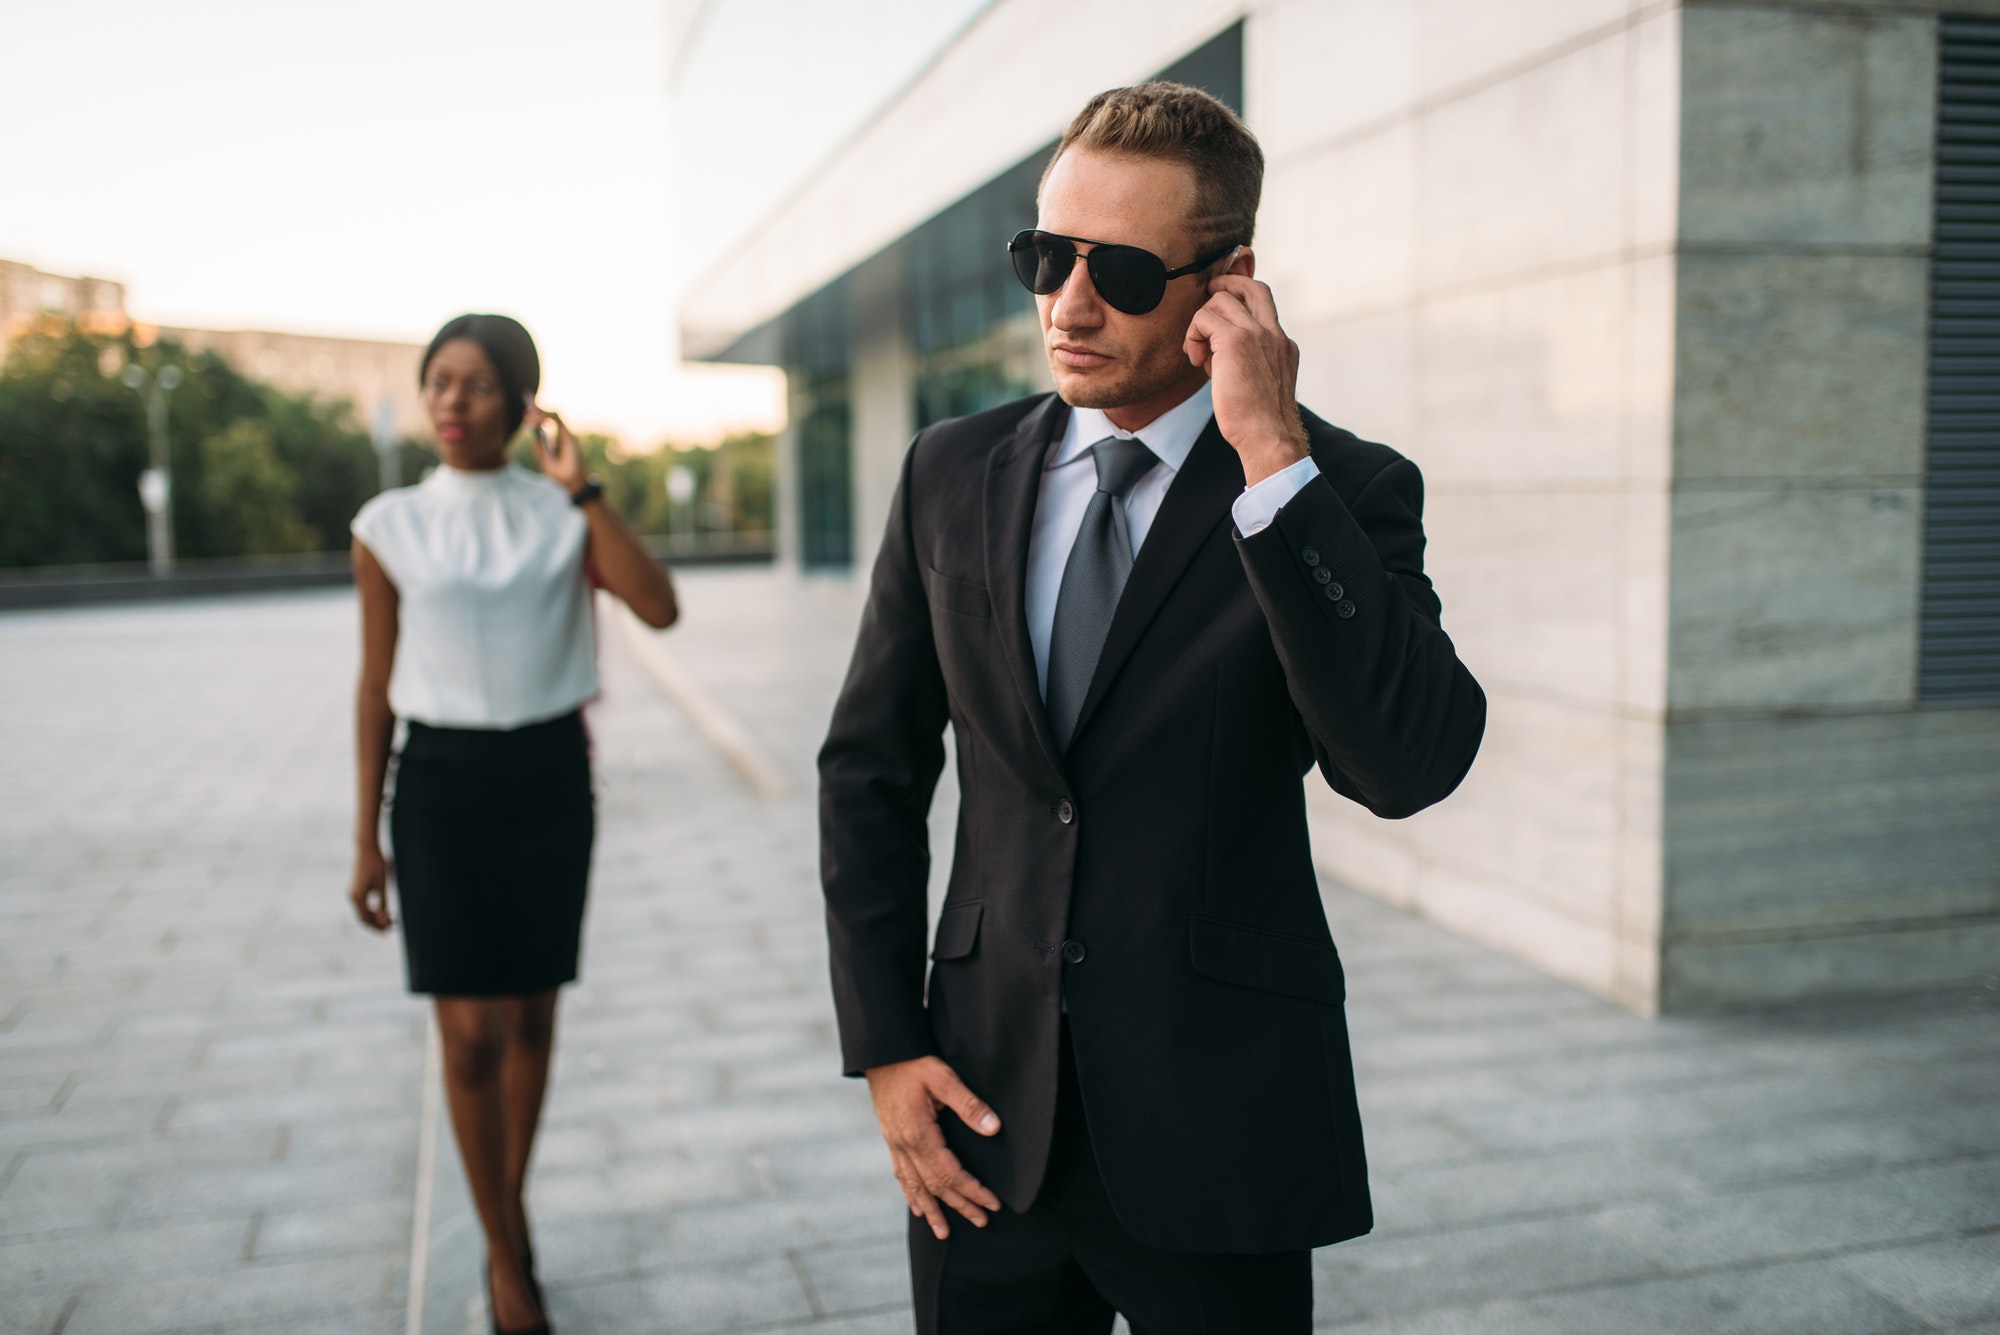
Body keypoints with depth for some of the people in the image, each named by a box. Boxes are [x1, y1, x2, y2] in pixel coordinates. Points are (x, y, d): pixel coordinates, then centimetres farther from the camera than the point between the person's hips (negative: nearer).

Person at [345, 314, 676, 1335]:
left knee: (533, 1012, 12)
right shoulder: (390, 528, -1)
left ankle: (510, 1206, 34)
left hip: (551, 776, 1)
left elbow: (659, 608, -15)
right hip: (442, 784, -1)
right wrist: (367, 838, 3)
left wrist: (582, 489, -17)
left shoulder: (563, 516, 0)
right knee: (471, 1030, -1)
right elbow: (376, 684, 3)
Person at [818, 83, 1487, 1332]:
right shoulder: (952, 474, 2)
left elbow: (1410, 766, -24)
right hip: (985, 1106, 3)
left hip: (1221, 1131, -2)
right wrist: (885, 1046, 2)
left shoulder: (1342, 492, -8)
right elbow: (871, 771, 7)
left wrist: (1277, 465, -26)